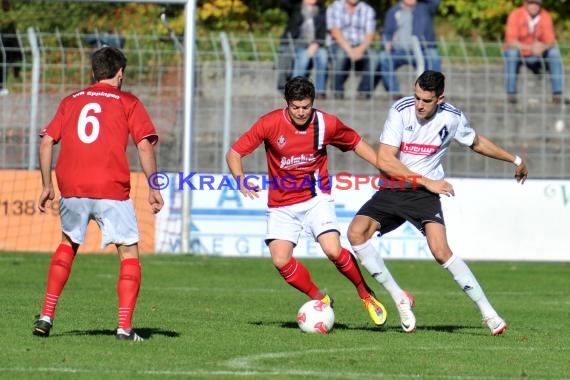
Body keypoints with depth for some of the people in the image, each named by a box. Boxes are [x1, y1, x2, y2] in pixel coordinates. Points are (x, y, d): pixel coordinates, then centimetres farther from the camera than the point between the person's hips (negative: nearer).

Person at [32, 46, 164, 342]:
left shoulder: (71, 101, 16)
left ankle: (46, 316, 17)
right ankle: (124, 326, -4)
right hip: (112, 191, -4)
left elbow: (47, 142, 11)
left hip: (72, 189, 4)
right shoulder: (128, 103, 7)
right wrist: (153, 189, 1)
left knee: (68, 245, 25)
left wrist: (47, 185, 17)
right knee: (129, 253, 7)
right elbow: (144, 146, -3)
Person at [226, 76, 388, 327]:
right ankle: (320, 299, 9)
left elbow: (356, 143, 9)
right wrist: (241, 180, -27)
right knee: (280, 260, -13)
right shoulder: (270, 123, -13)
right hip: (281, 205, 1)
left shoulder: (327, 124, -10)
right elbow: (234, 153, -8)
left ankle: (366, 295, 5)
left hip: (316, 198, -1)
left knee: (333, 250, -20)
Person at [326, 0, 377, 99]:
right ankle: (337, 90, -21)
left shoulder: (368, 10, 9)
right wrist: (349, 50, -24)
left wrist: (360, 49, -23)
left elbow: (370, 35, -2)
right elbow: (335, 31, -9)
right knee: (341, 55, -37)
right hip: (341, 45, -2)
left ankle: (365, 91, -18)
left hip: (361, 47, 2)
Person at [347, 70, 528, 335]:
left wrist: (515, 160, 26)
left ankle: (488, 312, -14)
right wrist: (427, 181, -19)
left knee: (440, 250, -23)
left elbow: (477, 143, 16)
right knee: (356, 232, -21)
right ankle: (400, 299, -8)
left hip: (426, 194, -1)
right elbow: (384, 161, -18)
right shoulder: (401, 111, -14)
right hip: (392, 191, 1)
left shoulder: (452, 118, -7)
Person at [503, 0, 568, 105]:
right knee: (512, 52, -34)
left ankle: (557, 95, -19)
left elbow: (551, 41, -15)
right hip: (518, 54, -3)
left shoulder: (545, 16, -11)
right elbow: (511, 41, -29)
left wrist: (543, 47, -40)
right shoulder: (515, 15, -20)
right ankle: (511, 94, -29)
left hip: (535, 56, 3)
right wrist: (530, 47, -45)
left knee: (554, 53, -20)